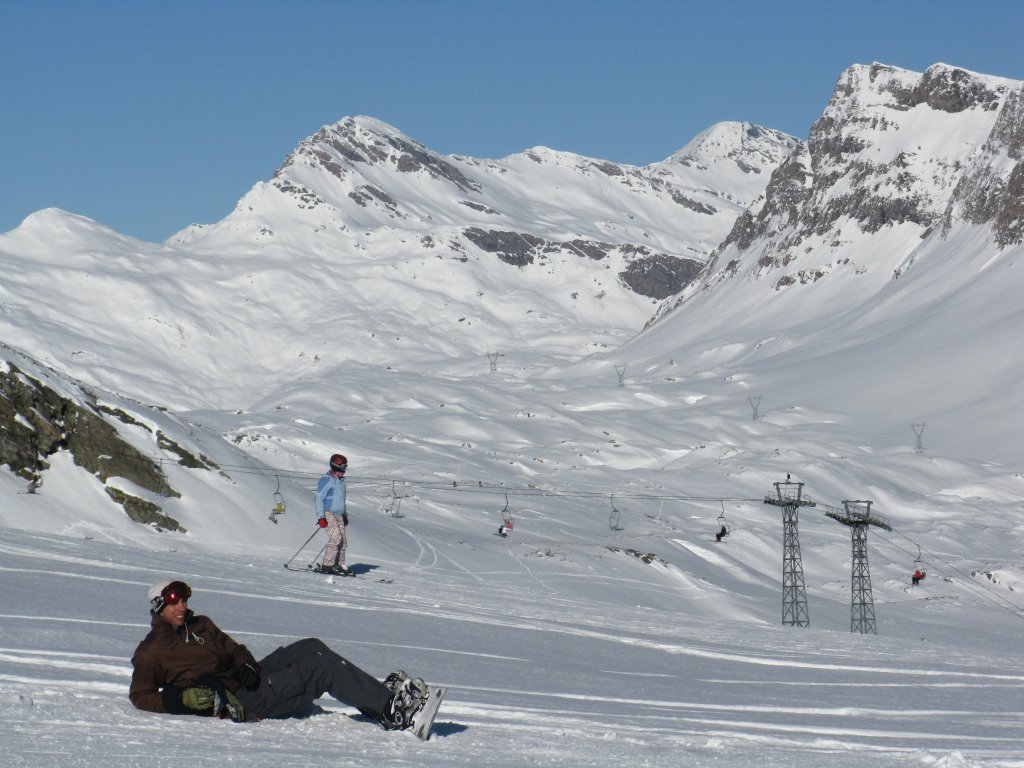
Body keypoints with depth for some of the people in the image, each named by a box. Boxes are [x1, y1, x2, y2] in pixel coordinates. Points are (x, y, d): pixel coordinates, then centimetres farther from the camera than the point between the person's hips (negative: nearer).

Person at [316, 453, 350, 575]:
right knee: (335, 538, -20)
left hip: (339, 515, 8)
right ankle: (327, 566, -17)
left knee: (343, 542, 1)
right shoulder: (326, 480, -8)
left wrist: (345, 515, 29)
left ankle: (339, 565, 9)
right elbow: (319, 498, -11)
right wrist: (321, 517, -17)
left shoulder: (341, 481, 18)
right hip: (329, 514, -8)